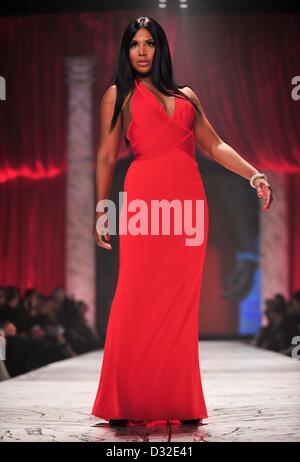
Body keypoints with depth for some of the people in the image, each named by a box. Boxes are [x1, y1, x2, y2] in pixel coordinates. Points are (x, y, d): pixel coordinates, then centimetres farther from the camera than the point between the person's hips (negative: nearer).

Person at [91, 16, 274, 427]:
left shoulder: (186, 96, 22)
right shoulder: (119, 95, 14)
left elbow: (214, 146, 17)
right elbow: (107, 157, 11)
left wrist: (254, 175, 5)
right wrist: (101, 210, 6)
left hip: (189, 200, 3)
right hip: (144, 198, -3)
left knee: (181, 304, 2)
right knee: (138, 301, -5)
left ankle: (180, 400, 9)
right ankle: (126, 403, 3)